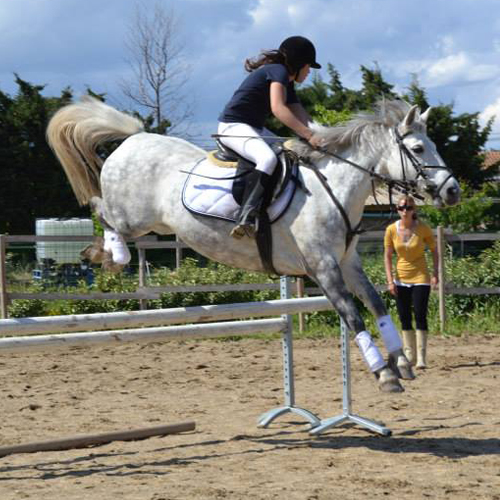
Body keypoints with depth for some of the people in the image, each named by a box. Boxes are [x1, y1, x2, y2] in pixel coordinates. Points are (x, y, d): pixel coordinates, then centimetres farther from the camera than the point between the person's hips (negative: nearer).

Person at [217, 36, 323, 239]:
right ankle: (246, 218, -43)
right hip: (233, 127, -11)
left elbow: (301, 116, 13)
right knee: (268, 158, -34)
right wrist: (309, 136, -31)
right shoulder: (278, 71, -12)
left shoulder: (288, 84, 19)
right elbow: (278, 108, -27)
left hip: (255, 129, 11)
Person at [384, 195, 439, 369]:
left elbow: (434, 250, 0)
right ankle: (410, 355, 19)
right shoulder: (391, 230, -5)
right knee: (404, 318, 8)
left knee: (420, 317, -10)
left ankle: (421, 357, -6)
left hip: (420, 278, -3)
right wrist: (390, 280, -6)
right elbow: (387, 256, 1)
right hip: (401, 280, 3)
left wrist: (435, 274, -9)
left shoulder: (423, 228, -10)